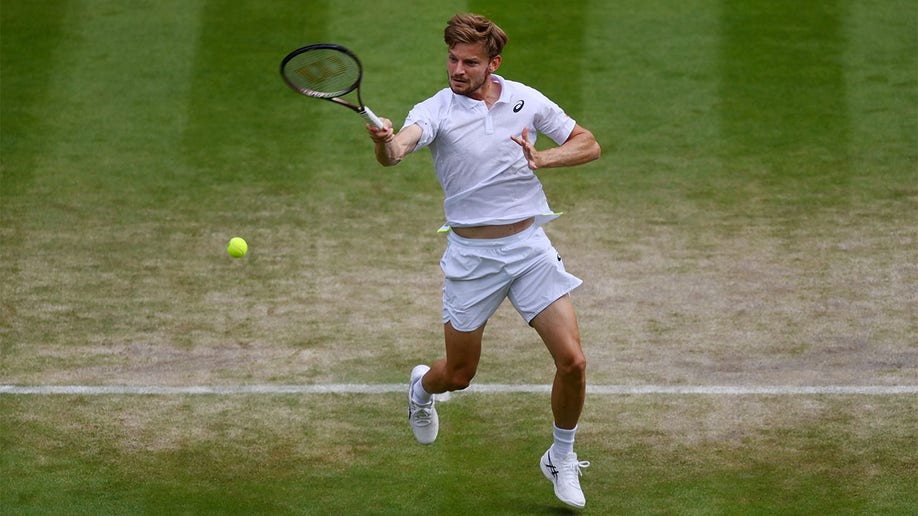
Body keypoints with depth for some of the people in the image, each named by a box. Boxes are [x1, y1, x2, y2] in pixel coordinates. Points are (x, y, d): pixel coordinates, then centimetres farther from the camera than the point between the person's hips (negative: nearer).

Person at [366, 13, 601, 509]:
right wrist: (385, 143, -57)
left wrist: (543, 158, -12)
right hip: (471, 255, -2)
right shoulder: (436, 110, -11)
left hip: (530, 245, 2)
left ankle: (561, 458, 16)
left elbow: (589, 145, 7)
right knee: (459, 374, 8)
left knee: (572, 361, -8)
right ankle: (422, 386, 47)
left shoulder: (525, 100, 0)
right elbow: (400, 146, -32)